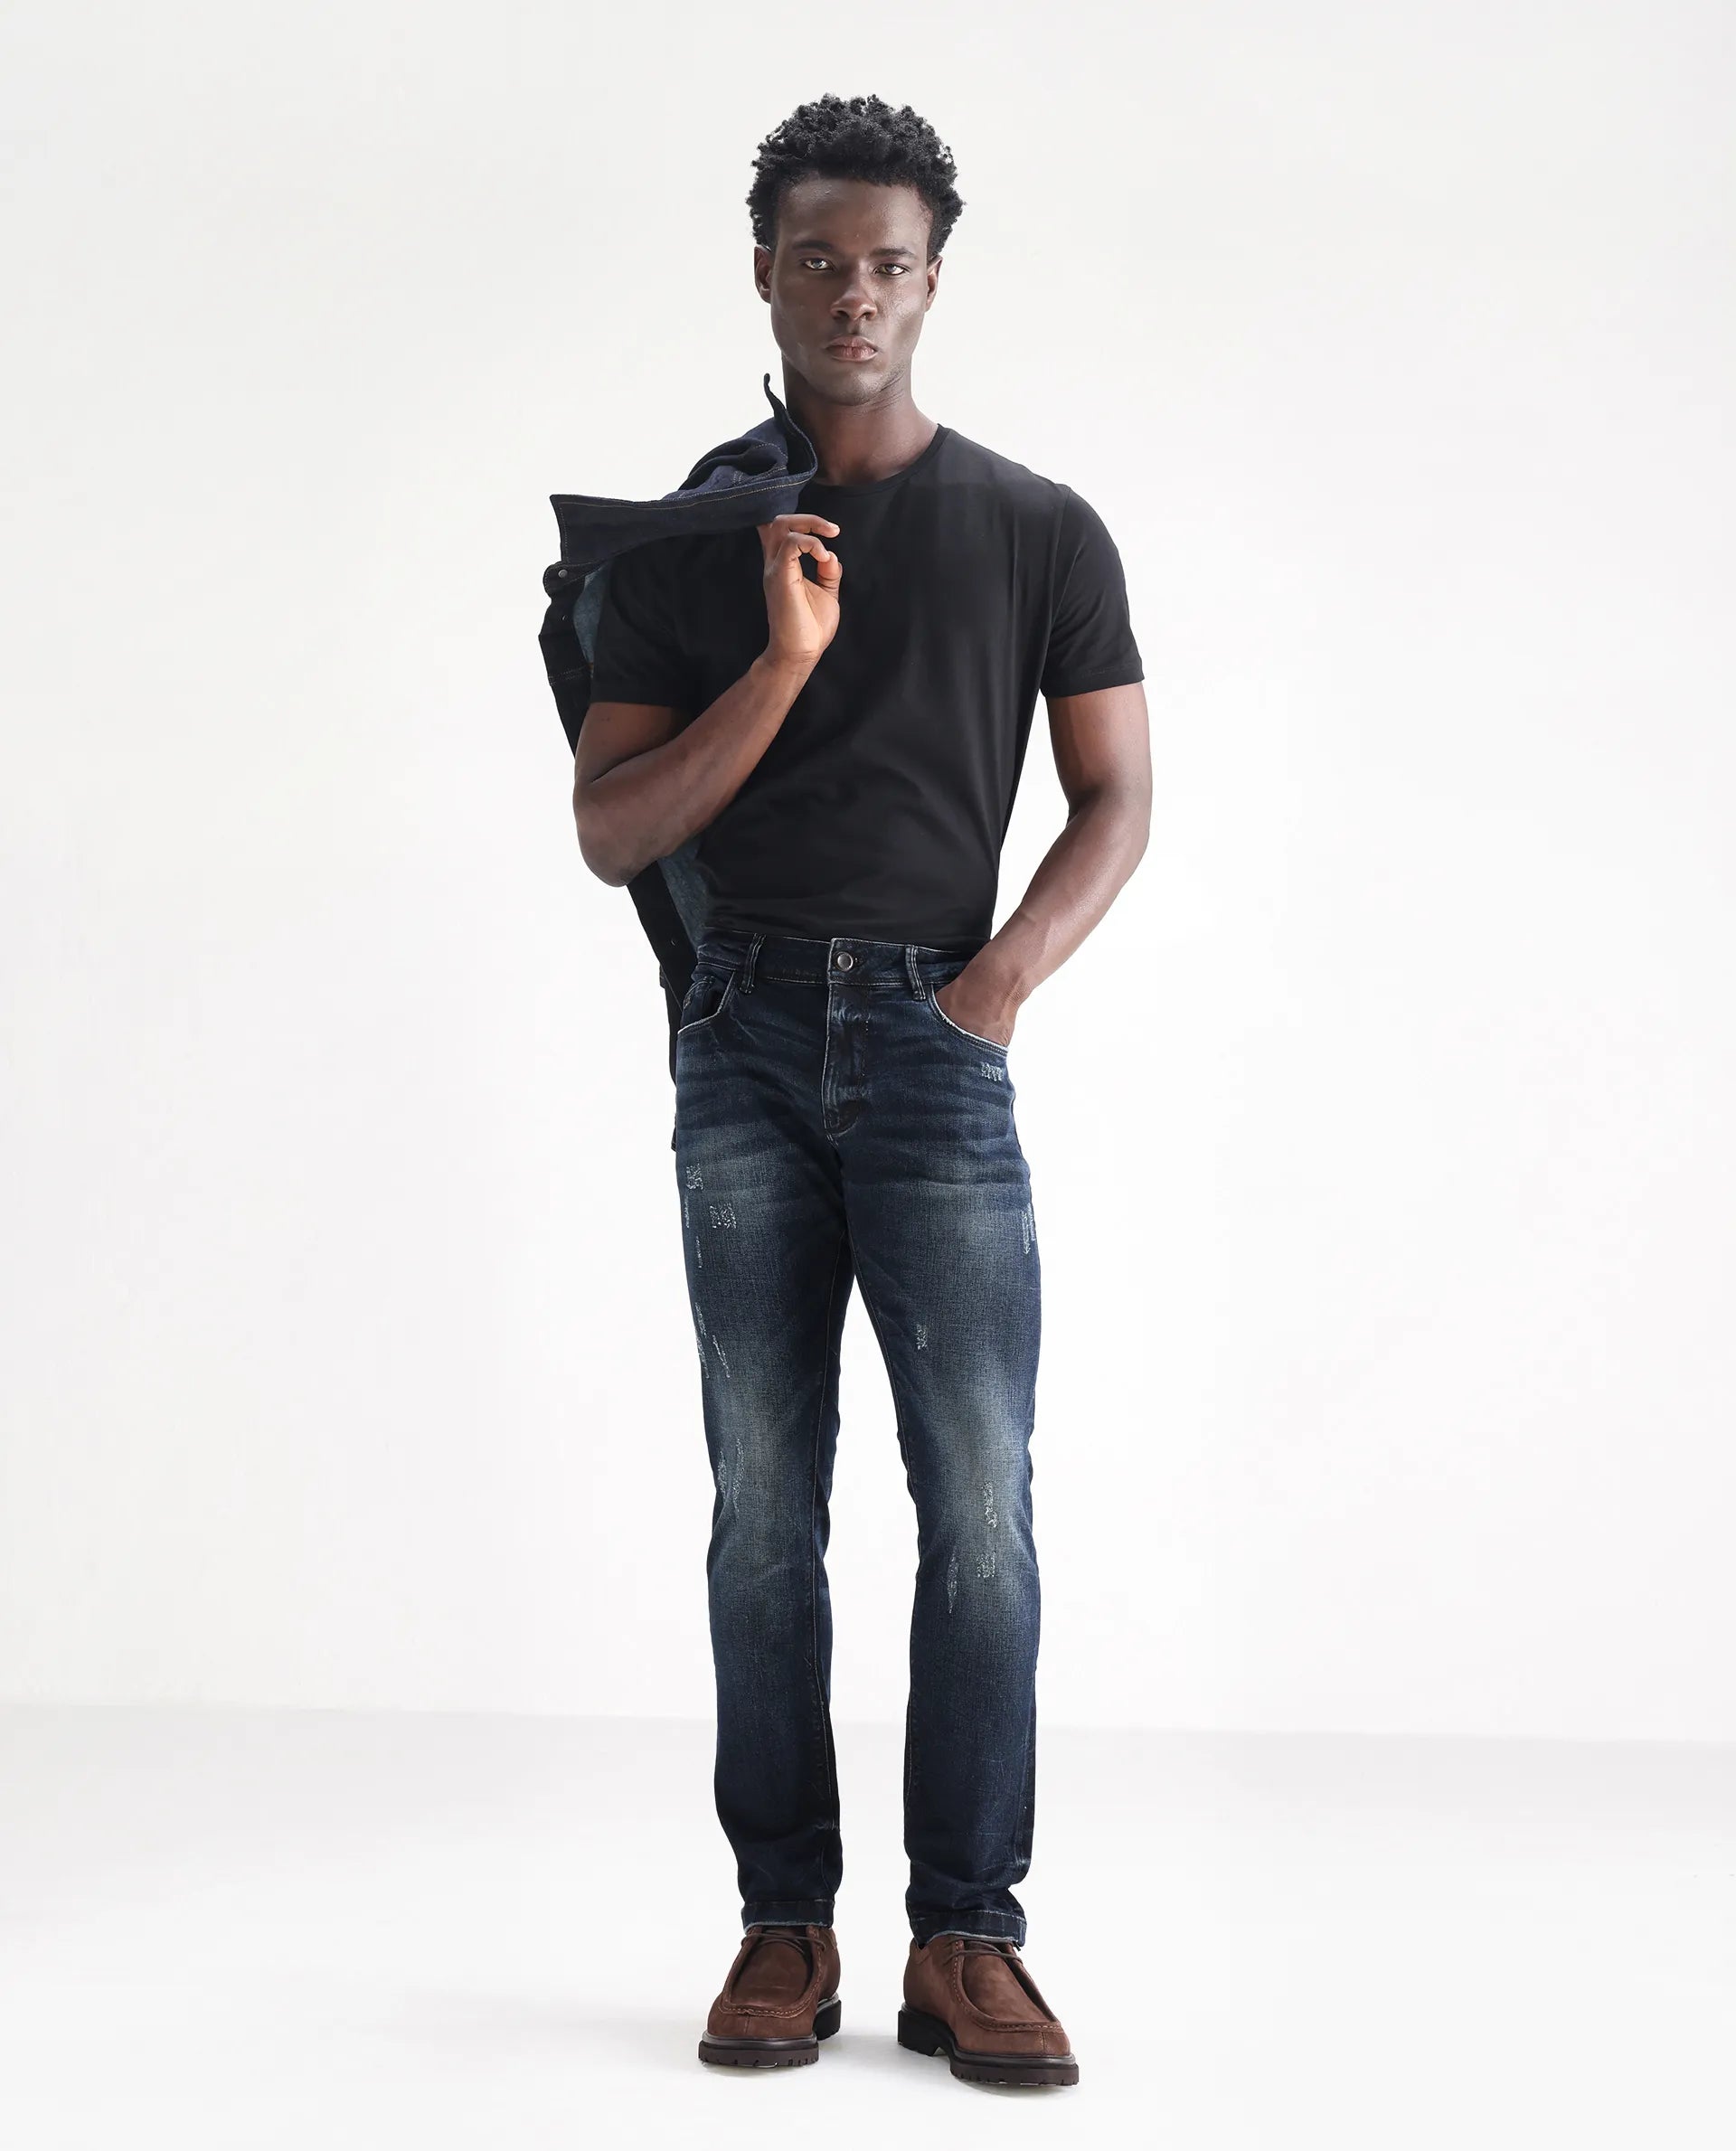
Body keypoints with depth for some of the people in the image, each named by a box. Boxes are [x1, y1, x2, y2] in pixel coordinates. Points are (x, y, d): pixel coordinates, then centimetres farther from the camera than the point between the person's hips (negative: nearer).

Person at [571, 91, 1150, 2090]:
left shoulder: (1039, 531, 8)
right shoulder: (686, 546, 11)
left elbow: (1116, 802, 8)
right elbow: (609, 831, 4)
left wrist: (1004, 974, -9)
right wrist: (782, 663, -9)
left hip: (935, 1040, -1)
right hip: (741, 1043, 2)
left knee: (980, 1498, -6)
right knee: (766, 1504, 4)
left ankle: (964, 1940, 4)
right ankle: (783, 1924, 12)